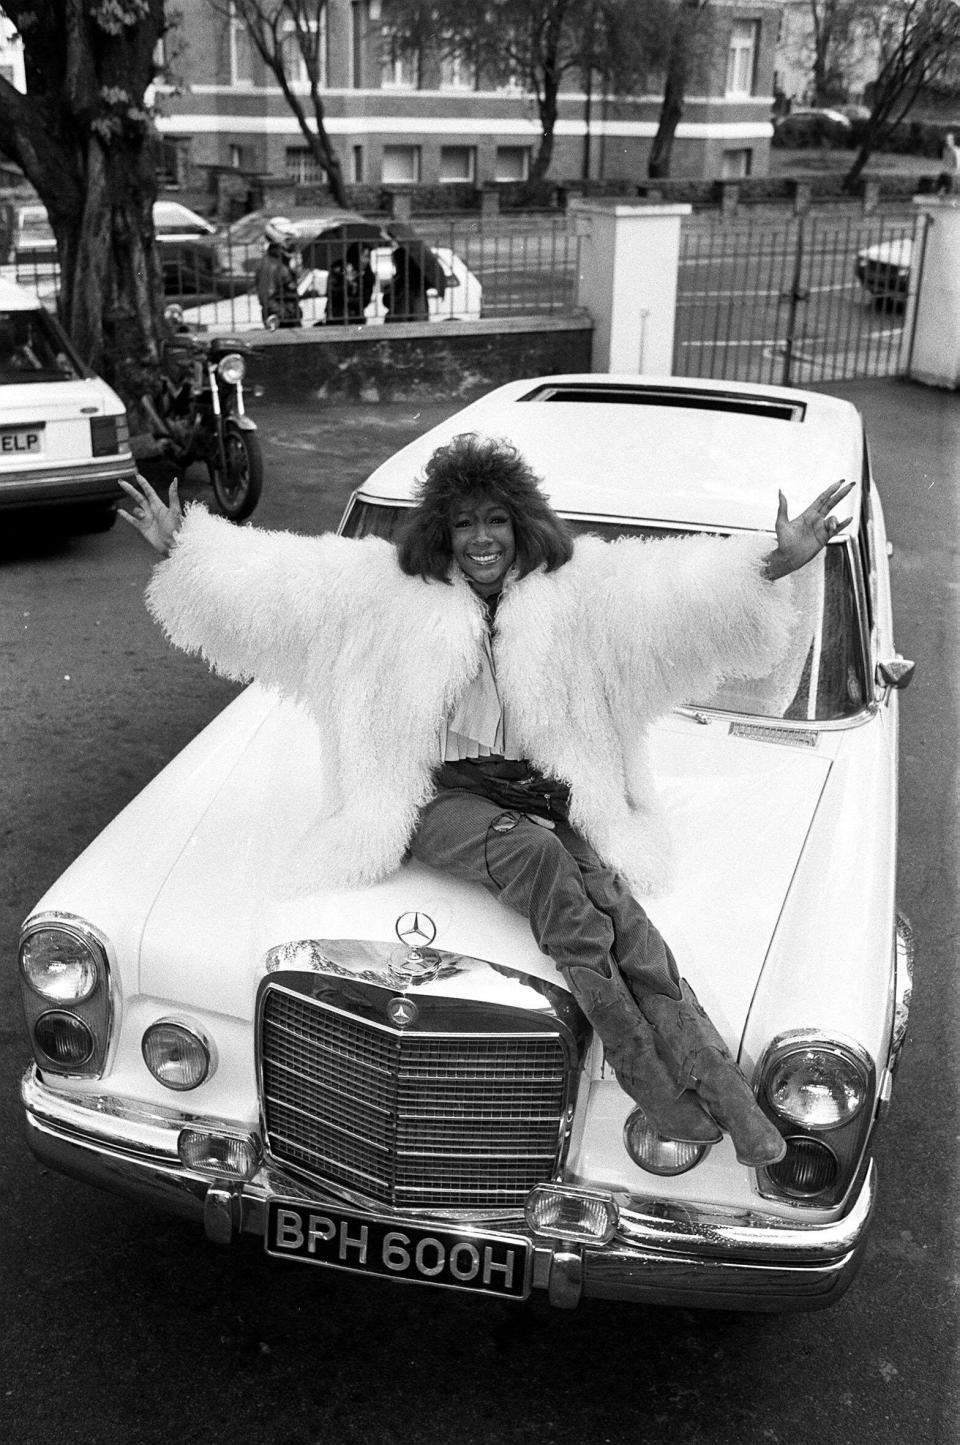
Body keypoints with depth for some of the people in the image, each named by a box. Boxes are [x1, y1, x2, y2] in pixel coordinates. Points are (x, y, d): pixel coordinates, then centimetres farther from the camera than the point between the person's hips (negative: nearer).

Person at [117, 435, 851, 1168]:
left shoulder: (576, 586, 7)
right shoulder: (385, 587, 7)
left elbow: (678, 589, -5)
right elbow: (268, 576, 5)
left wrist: (777, 563, -18)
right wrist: (182, 547, -5)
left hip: (542, 788, 2)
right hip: (436, 792, -2)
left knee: (605, 892, -29)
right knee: (536, 853, -33)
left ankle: (711, 1075, -31)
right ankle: (647, 1071, -33)